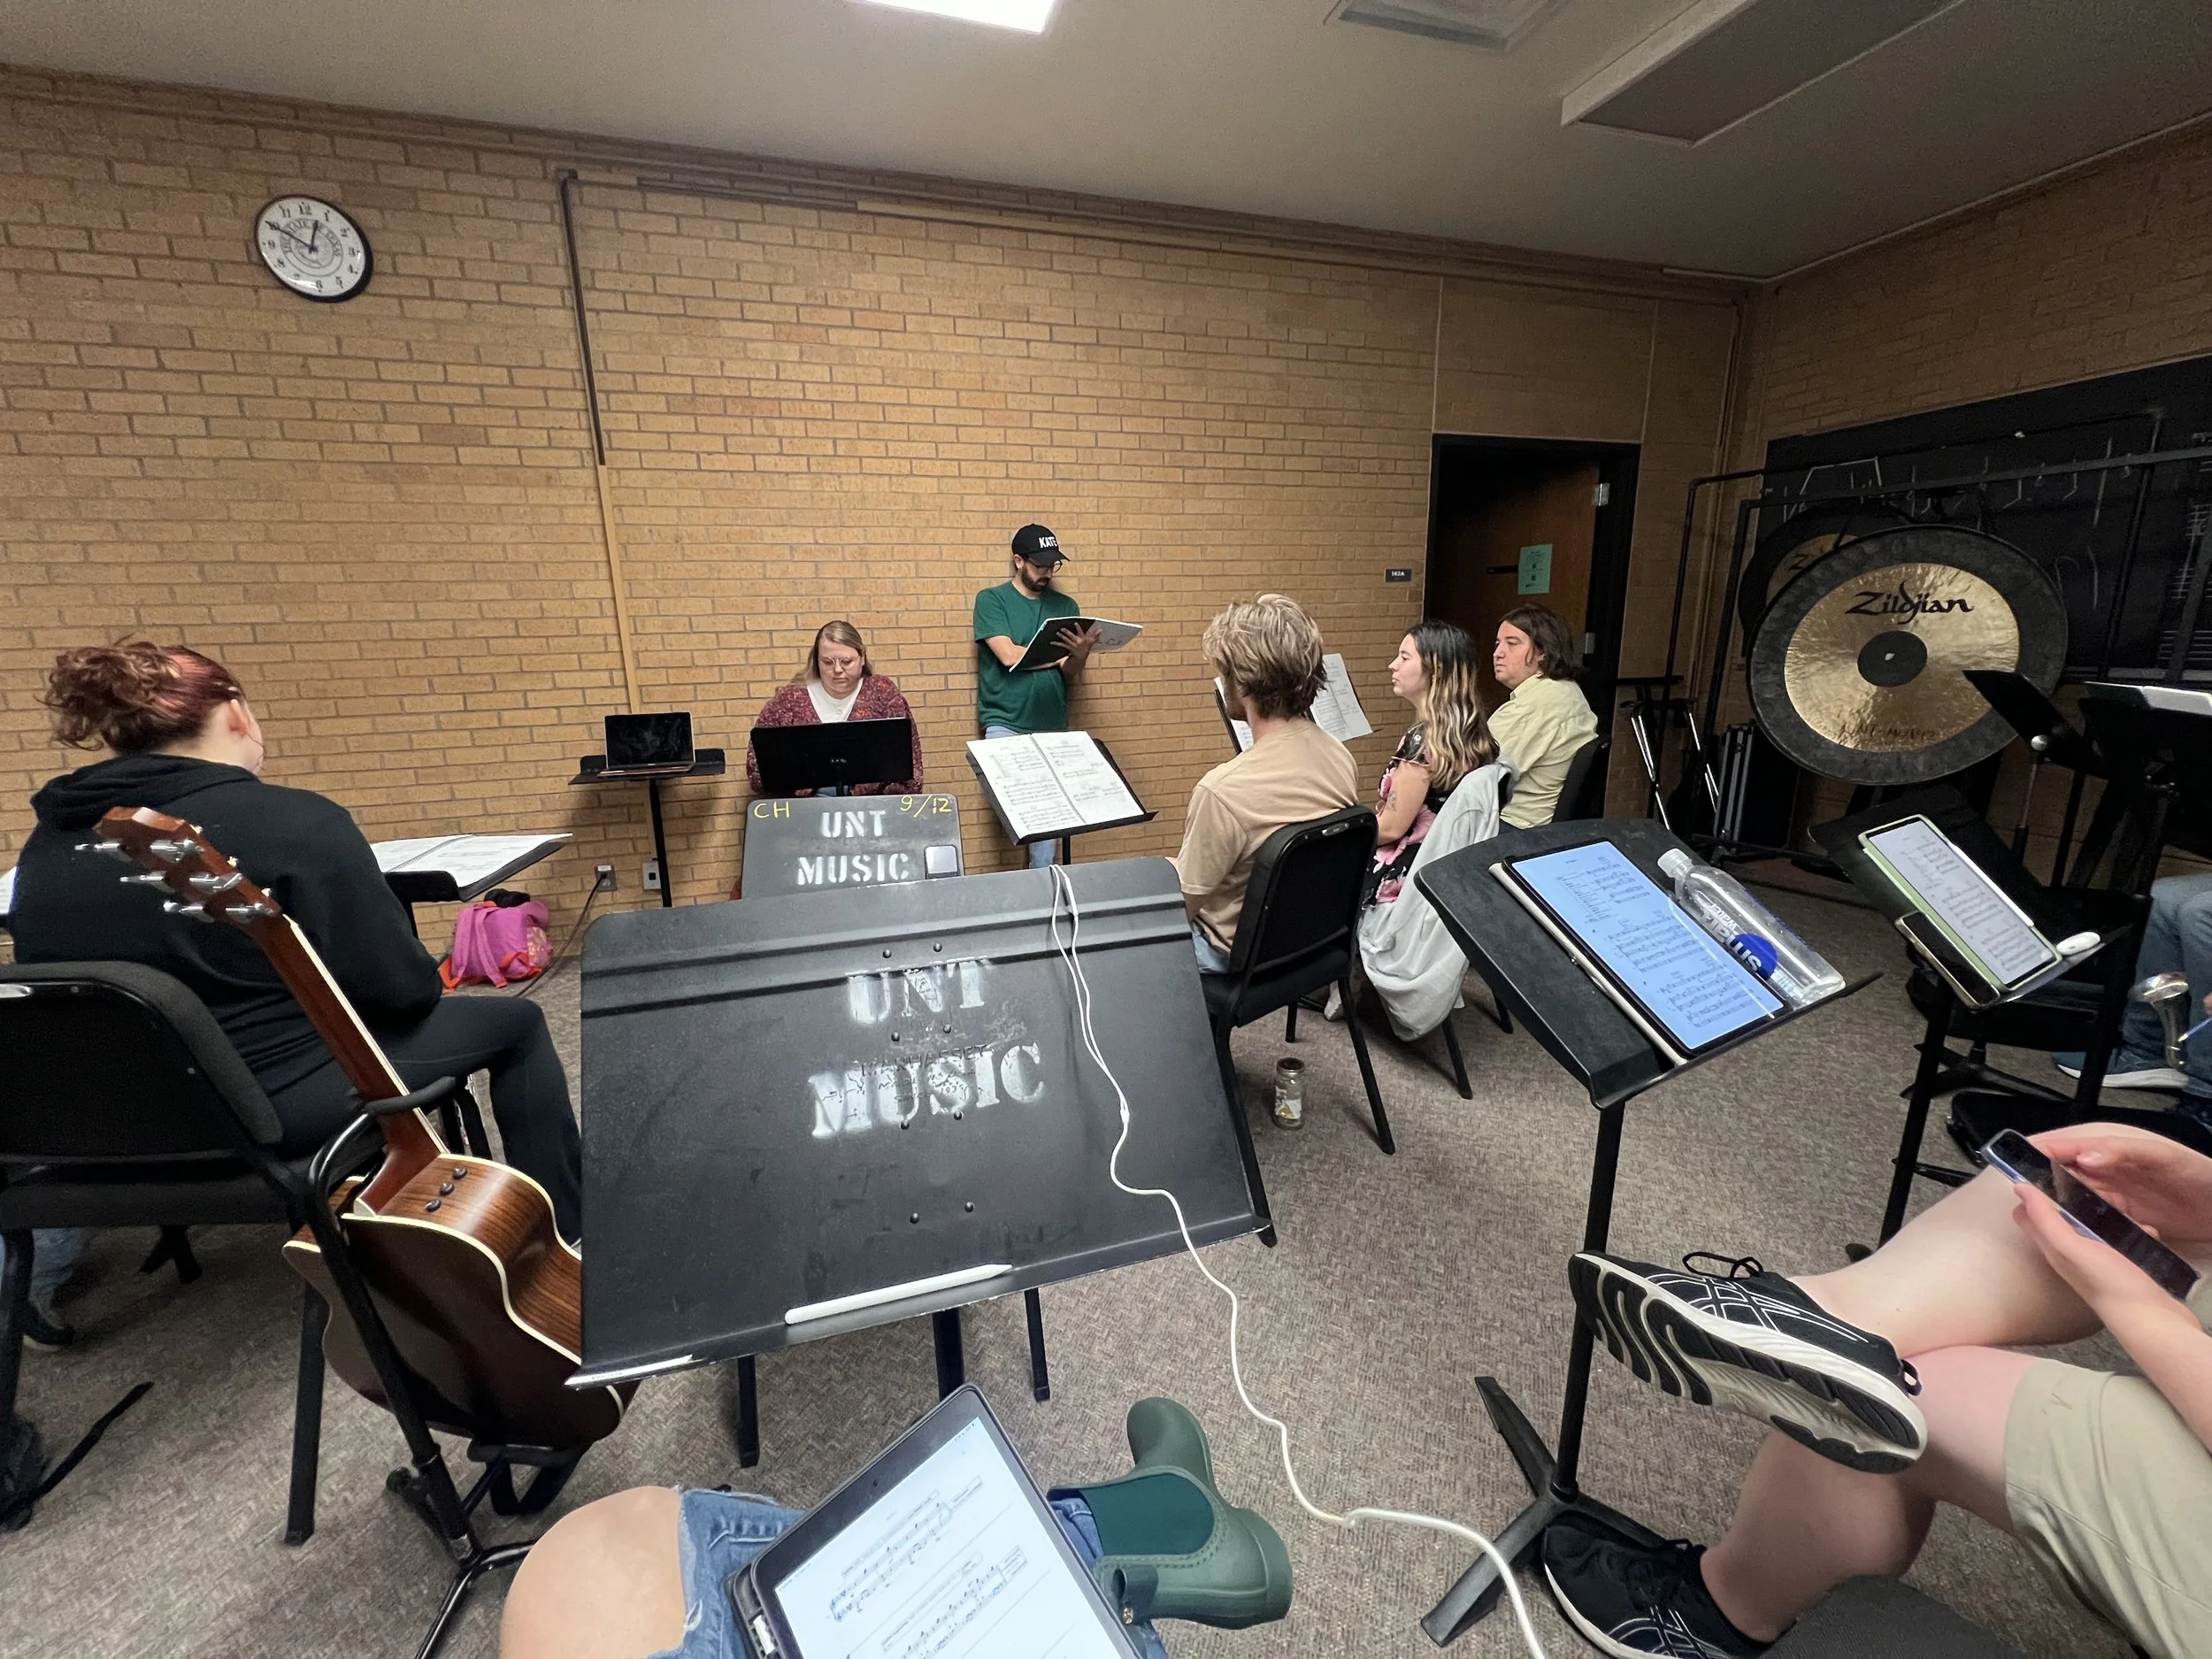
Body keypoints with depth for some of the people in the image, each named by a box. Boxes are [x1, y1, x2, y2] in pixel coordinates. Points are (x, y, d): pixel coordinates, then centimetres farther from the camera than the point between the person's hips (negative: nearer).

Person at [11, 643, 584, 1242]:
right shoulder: (292, 821, -20)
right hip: (271, 1105, -8)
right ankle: (562, 1230, 16)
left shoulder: (47, 844, 4)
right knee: (516, 1023, 7)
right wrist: (426, 985, 4)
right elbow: (403, 987, -19)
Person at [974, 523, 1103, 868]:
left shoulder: (1066, 606, 11)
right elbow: (1009, 656, -12)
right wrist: (1059, 652, -4)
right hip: (1005, 722, -3)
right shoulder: (991, 600, 1)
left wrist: (1081, 654, -17)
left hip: (1052, 726, 3)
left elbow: (1071, 676, 5)